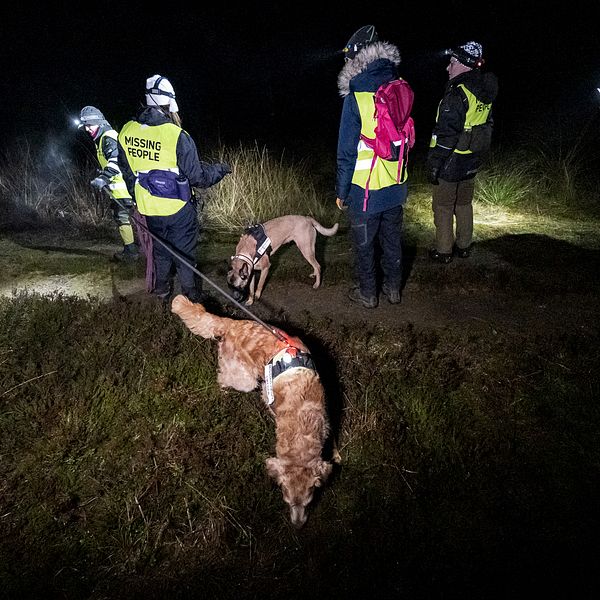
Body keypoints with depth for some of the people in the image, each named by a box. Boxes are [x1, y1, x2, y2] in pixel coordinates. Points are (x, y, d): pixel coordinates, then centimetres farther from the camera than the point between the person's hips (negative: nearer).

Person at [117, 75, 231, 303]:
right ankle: (193, 298, 22)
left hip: (149, 208, 5)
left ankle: (162, 293, 37)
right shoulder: (177, 135, -23)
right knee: (185, 254, 9)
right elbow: (197, 175, -16)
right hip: (178, 208, -5)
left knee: (160, 251, 23)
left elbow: (127, 172, 9)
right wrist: (219, 169, 2)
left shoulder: (126, 131, -4)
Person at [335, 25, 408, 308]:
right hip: (396, 186, 6)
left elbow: (347, 151, -14)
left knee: (364, 244, 12)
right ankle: (393, 288, 34)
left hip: (366, 188, -5)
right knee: (392, 238, 20)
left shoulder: (356, 97, -17)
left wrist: (341, 191, -4)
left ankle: (367, 293, 26)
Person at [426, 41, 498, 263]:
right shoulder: (485, 91, 7)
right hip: (472, 162, 9)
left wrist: (434, 163, -18)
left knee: (443, 208, 4)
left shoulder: (457, 93, -21)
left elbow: (446, 134, -24)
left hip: (451, 162, -9)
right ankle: (464, 246, 32)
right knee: (464, 204, 20)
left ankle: (443, 252, 13)